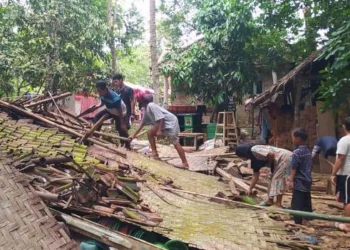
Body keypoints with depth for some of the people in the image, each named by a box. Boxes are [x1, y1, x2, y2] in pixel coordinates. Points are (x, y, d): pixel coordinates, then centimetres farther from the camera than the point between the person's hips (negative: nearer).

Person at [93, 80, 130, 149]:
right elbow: (103, 103, 5)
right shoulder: (102, 95, -18)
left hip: (120, 113, -7)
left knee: (122, 129, -8)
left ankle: (127, 146, 3)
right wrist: (97, 107, -16)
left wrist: (122, 124, -26)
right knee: (96, 118, -6)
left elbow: (120, 111, -31)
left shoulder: (115, 98, -39)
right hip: (110, 110, 7)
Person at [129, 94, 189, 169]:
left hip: (170, 122, -10)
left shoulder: (151, 106, -16)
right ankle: (155, 153, 11)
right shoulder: (146, 110, 14)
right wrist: (134, 135, 19)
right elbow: (142, 124, 18)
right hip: (163, 124, 10)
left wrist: (159, 131, -24)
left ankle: (185, 163, -10)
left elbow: (161, 118, -23)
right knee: (150, 132, 9)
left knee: (175, 143, -11)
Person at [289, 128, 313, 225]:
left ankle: (298, 222, -2)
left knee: (297, 204, -4)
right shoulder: (308, 152, 10)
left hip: (299, 182, -9)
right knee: (307, 204, 16)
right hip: (307, 182, 9)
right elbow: (309, 168, 16)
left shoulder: (297, 152, -15)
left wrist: (291, 180, -15)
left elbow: (294, 168, -17)